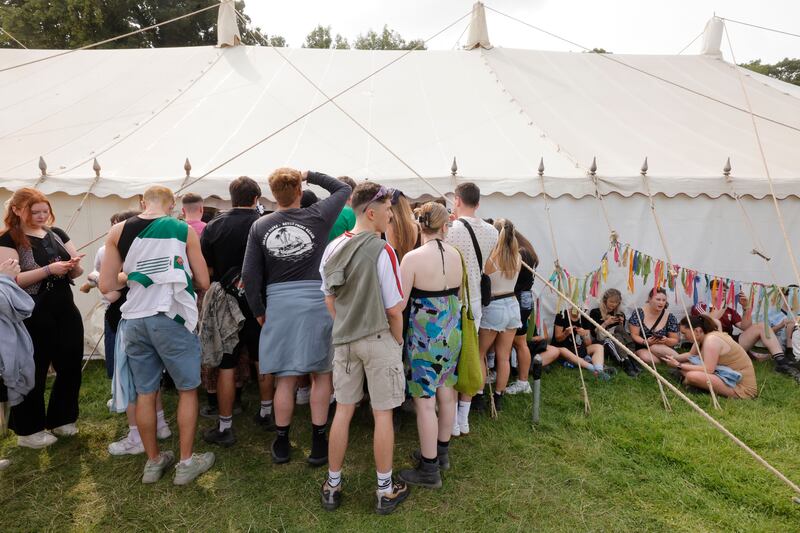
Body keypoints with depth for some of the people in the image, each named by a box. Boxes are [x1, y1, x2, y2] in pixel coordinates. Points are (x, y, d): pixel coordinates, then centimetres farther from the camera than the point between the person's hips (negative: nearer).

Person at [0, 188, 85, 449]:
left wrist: (73, 265, -14)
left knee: (70, 368, 11)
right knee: (33, 374, 6)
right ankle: (28, 431, 22)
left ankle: (61, 420, 30)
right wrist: (49, 269, -26)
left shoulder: (56, 234, 8)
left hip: (65, 312, 6)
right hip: (33, 318, -5)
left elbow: (77, 271, 9)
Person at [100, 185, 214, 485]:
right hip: (172, 319, -3)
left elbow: (106, 285, 2)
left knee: (144, 394, 15)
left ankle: (153, 461, 29)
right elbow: (203, 282, -2)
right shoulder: (183, 229, -3)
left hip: (134, 321, 3)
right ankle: (186, 463, 18)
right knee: (187, 389, 12)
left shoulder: (118, 231, 3)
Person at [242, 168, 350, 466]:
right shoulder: (317, 217, -4)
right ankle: (318, 446, 18)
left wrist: (258, 312, 11)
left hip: (279, 305, 2)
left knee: (285, 379, 12)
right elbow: (343, 189, 13)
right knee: (321, 374, 12)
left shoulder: (260, 226, 1)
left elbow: (250, 275, 0)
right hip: (316, 301, -2)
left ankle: (282, 445, 26)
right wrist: (309, 175, 13)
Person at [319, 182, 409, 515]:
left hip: (343, 340, 6)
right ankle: (385, 491, 21)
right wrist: (398, 342, 2)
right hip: (379, 339, -5)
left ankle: (332, 486, 27)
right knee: (382, 414, 7)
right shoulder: (382, 251, -17)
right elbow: (394, 309, -13)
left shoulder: (332, 249, 2)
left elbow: (329, 300, 10)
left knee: (343, 410, 15)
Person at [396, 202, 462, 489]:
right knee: (446, 393, 19)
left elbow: (400, 303, -17)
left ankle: (429, 469, 15)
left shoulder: (413, 258, -17)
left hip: (425, 336, -7)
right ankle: (442, 452, 37)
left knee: (425, 402, 3)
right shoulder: (456, 255, 0)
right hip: (452, 333, 7)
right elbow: (457, 295, 9)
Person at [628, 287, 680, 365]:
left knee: (655, 347, -35)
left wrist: (666, 340, -20)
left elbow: (675, 340, 3)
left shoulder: (670, 317, -2)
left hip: (664, 349, 0)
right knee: (646, 357, -34)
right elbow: (634, 335, -7)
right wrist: (645, 342, -26)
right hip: (642, 348, 0)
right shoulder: (639, 313, -7)